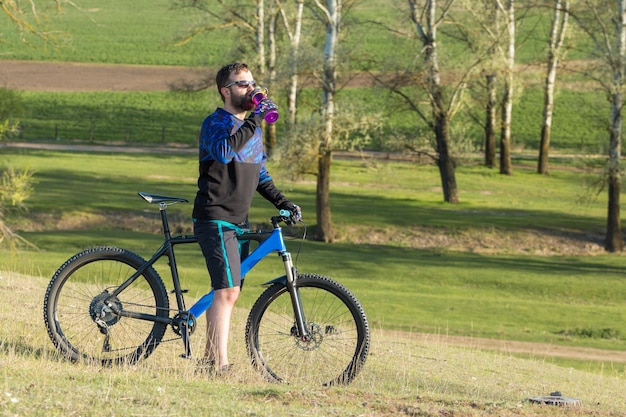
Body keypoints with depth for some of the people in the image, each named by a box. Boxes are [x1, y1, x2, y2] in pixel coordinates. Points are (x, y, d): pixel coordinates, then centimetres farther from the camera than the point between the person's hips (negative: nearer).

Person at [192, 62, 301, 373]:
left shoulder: (252, 128, 18)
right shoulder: (216, 123, -9)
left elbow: (260, 176, 25)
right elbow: (224, 151, -32)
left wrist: (282, 202, 11)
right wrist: (254, 120, -29)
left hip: (238, 220, 9)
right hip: (215, 219, -9)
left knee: (227, 292, 10)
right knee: (227, 291, -17)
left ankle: (210, 358, 17)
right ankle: (220, 365, -19)